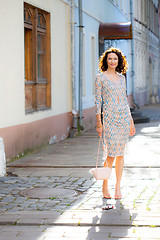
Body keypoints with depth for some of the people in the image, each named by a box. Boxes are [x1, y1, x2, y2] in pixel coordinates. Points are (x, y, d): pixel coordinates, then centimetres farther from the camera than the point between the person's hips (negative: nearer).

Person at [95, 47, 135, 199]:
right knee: (112, 154, -9)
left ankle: (118, 187, 12)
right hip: (109, 117, -5)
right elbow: (98, 101, -3)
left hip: (124, 116, 5)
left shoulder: (121, 78, 13)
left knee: (121, 153, 5)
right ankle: (105, 186, 9)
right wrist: (99, 122, -9)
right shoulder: (100, 78, -1)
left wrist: (131, 122, 15)